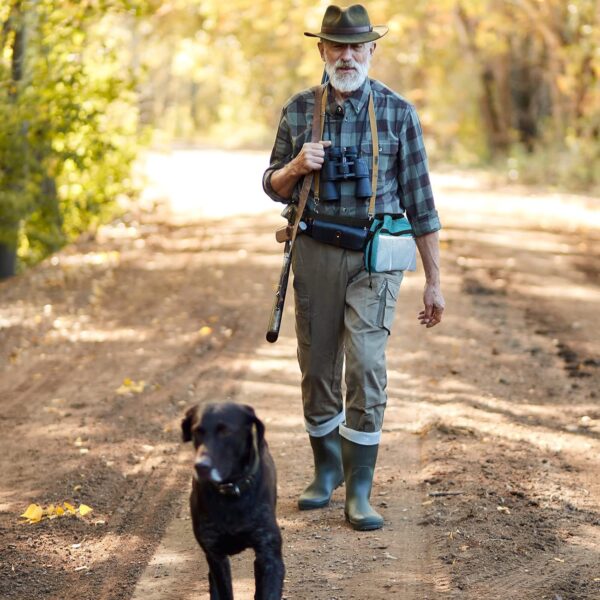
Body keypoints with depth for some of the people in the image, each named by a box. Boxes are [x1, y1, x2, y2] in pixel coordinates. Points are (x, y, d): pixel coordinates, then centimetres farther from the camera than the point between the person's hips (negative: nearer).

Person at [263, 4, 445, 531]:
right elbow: (275, 188, 13)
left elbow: (419, 200, 1)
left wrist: (434, 281, 0)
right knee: (317, 369, 9)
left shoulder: (397, 112, -2)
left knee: (366, 366, -11)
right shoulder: (299, 110, 5)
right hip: (314, 254, 3)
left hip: (374, 256, -3)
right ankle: (327, 469, 28)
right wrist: (297, 166, -11)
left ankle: (359, 491, -4)